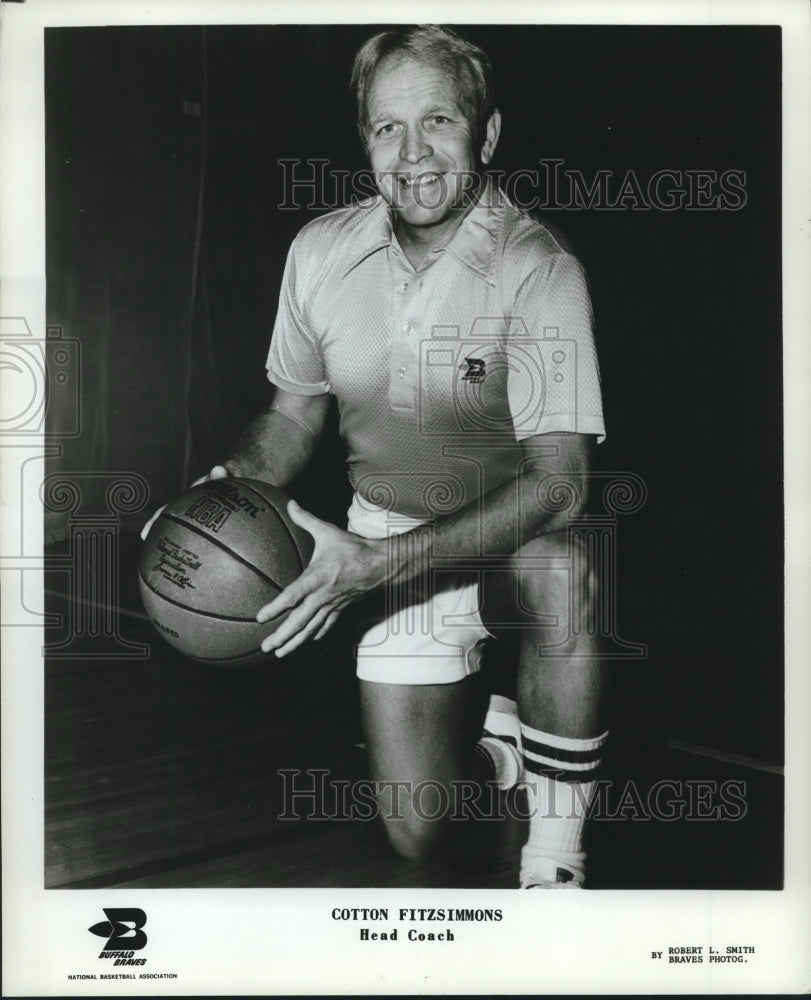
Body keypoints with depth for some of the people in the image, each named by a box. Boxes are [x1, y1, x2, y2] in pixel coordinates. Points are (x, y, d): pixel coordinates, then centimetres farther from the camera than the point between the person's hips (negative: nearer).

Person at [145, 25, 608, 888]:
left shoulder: (538, 269, -20)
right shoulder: (320, 251, -6)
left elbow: (557, 482, -27)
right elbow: (295, 411, 9)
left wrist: (380, 561, -35)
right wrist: (232, 488, -12)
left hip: (513, 538, -3)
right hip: (387, 547, 3)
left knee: (561, 573, -41)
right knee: (417, 835, 0)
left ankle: (554, 862, -19)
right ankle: (496, 738, 36)